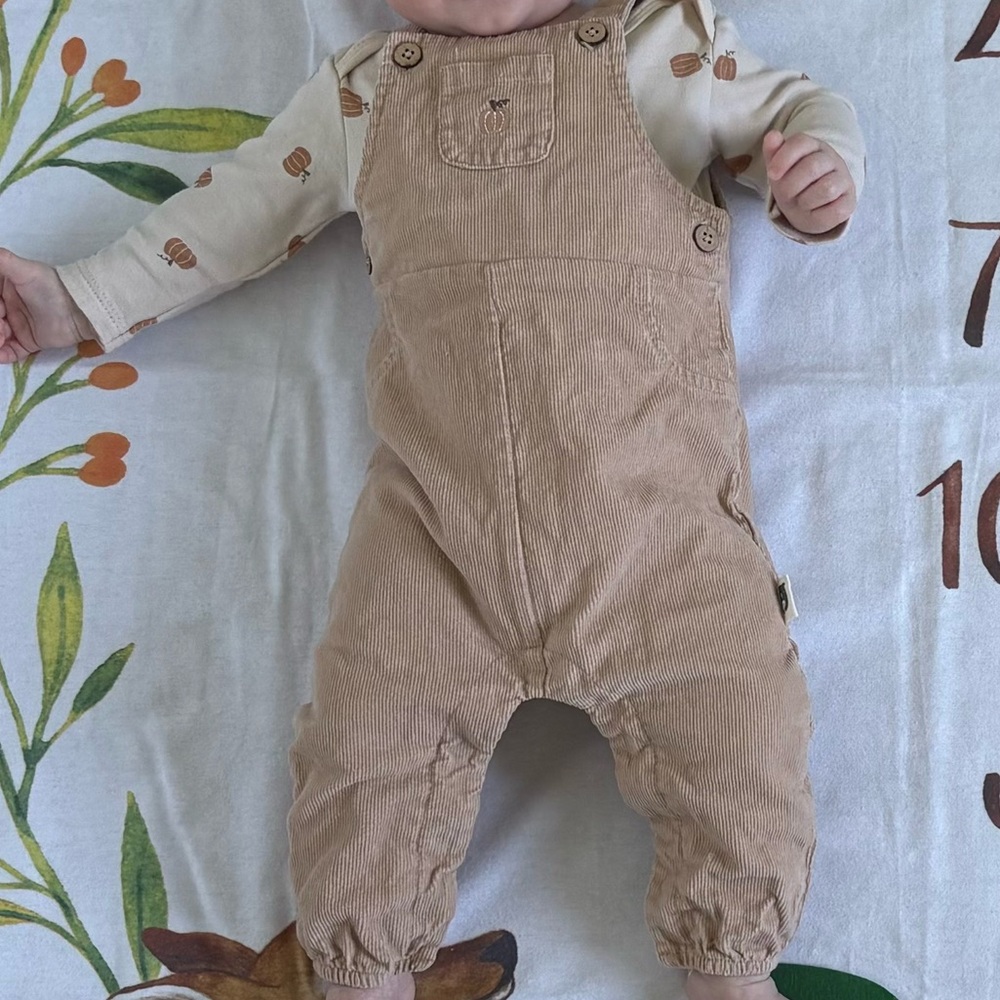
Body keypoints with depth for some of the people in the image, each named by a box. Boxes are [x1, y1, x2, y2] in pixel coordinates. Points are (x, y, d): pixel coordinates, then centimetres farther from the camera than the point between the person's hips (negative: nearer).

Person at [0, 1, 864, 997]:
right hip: (435, 527, 2)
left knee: (736, 729, -4)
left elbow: (797, 107, 18)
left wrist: (820, 172, -8)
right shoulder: (362, 91, 16)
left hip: (659, 520, -1)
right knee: (366, 730, -1)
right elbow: (238, 208, 24)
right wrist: (81, 300, 26)